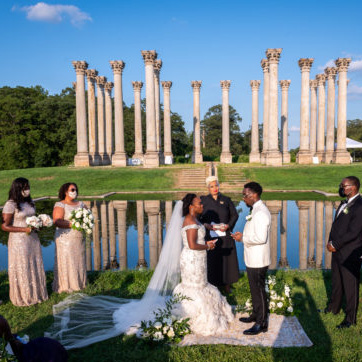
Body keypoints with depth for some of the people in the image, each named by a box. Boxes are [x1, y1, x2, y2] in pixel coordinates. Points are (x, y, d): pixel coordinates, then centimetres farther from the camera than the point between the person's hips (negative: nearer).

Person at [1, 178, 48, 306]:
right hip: (18, 240, -7)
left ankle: (35, 293, 31)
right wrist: (24, 229, -21)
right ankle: (23, 297, 23)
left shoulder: (30, 202, 6)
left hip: (33, 238, 7)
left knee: (35, 267, 15)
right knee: (21, 269, 6)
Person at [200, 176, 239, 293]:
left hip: (225, 235, 1)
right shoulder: (204, 200, 0)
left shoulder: (226, 200, 2)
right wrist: (205, 224, -17)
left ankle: (227, 286, 25)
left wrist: (228, 225, -12)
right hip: (210, 235, -1)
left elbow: (235, 215, 4)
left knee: (226, 259, 9)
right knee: (211, 261, 2)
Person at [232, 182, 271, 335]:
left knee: (259, 290, 2)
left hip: (258, 260, -10)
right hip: (253, 259, 10)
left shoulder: (261, 213, -22)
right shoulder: (255, 210, 11)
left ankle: (262, 323, 15)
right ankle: (255, 315, 38)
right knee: (255, 289, 22)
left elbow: (261, 238, -28)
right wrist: (243, 234, 7)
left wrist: (243, 238, -18)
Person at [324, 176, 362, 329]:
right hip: (337, 251, 9)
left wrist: (335, 245, -15)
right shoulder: (344, 203, 11)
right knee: (336, 281, 21)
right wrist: (330, 242, 2)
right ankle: (334, 308, 39)